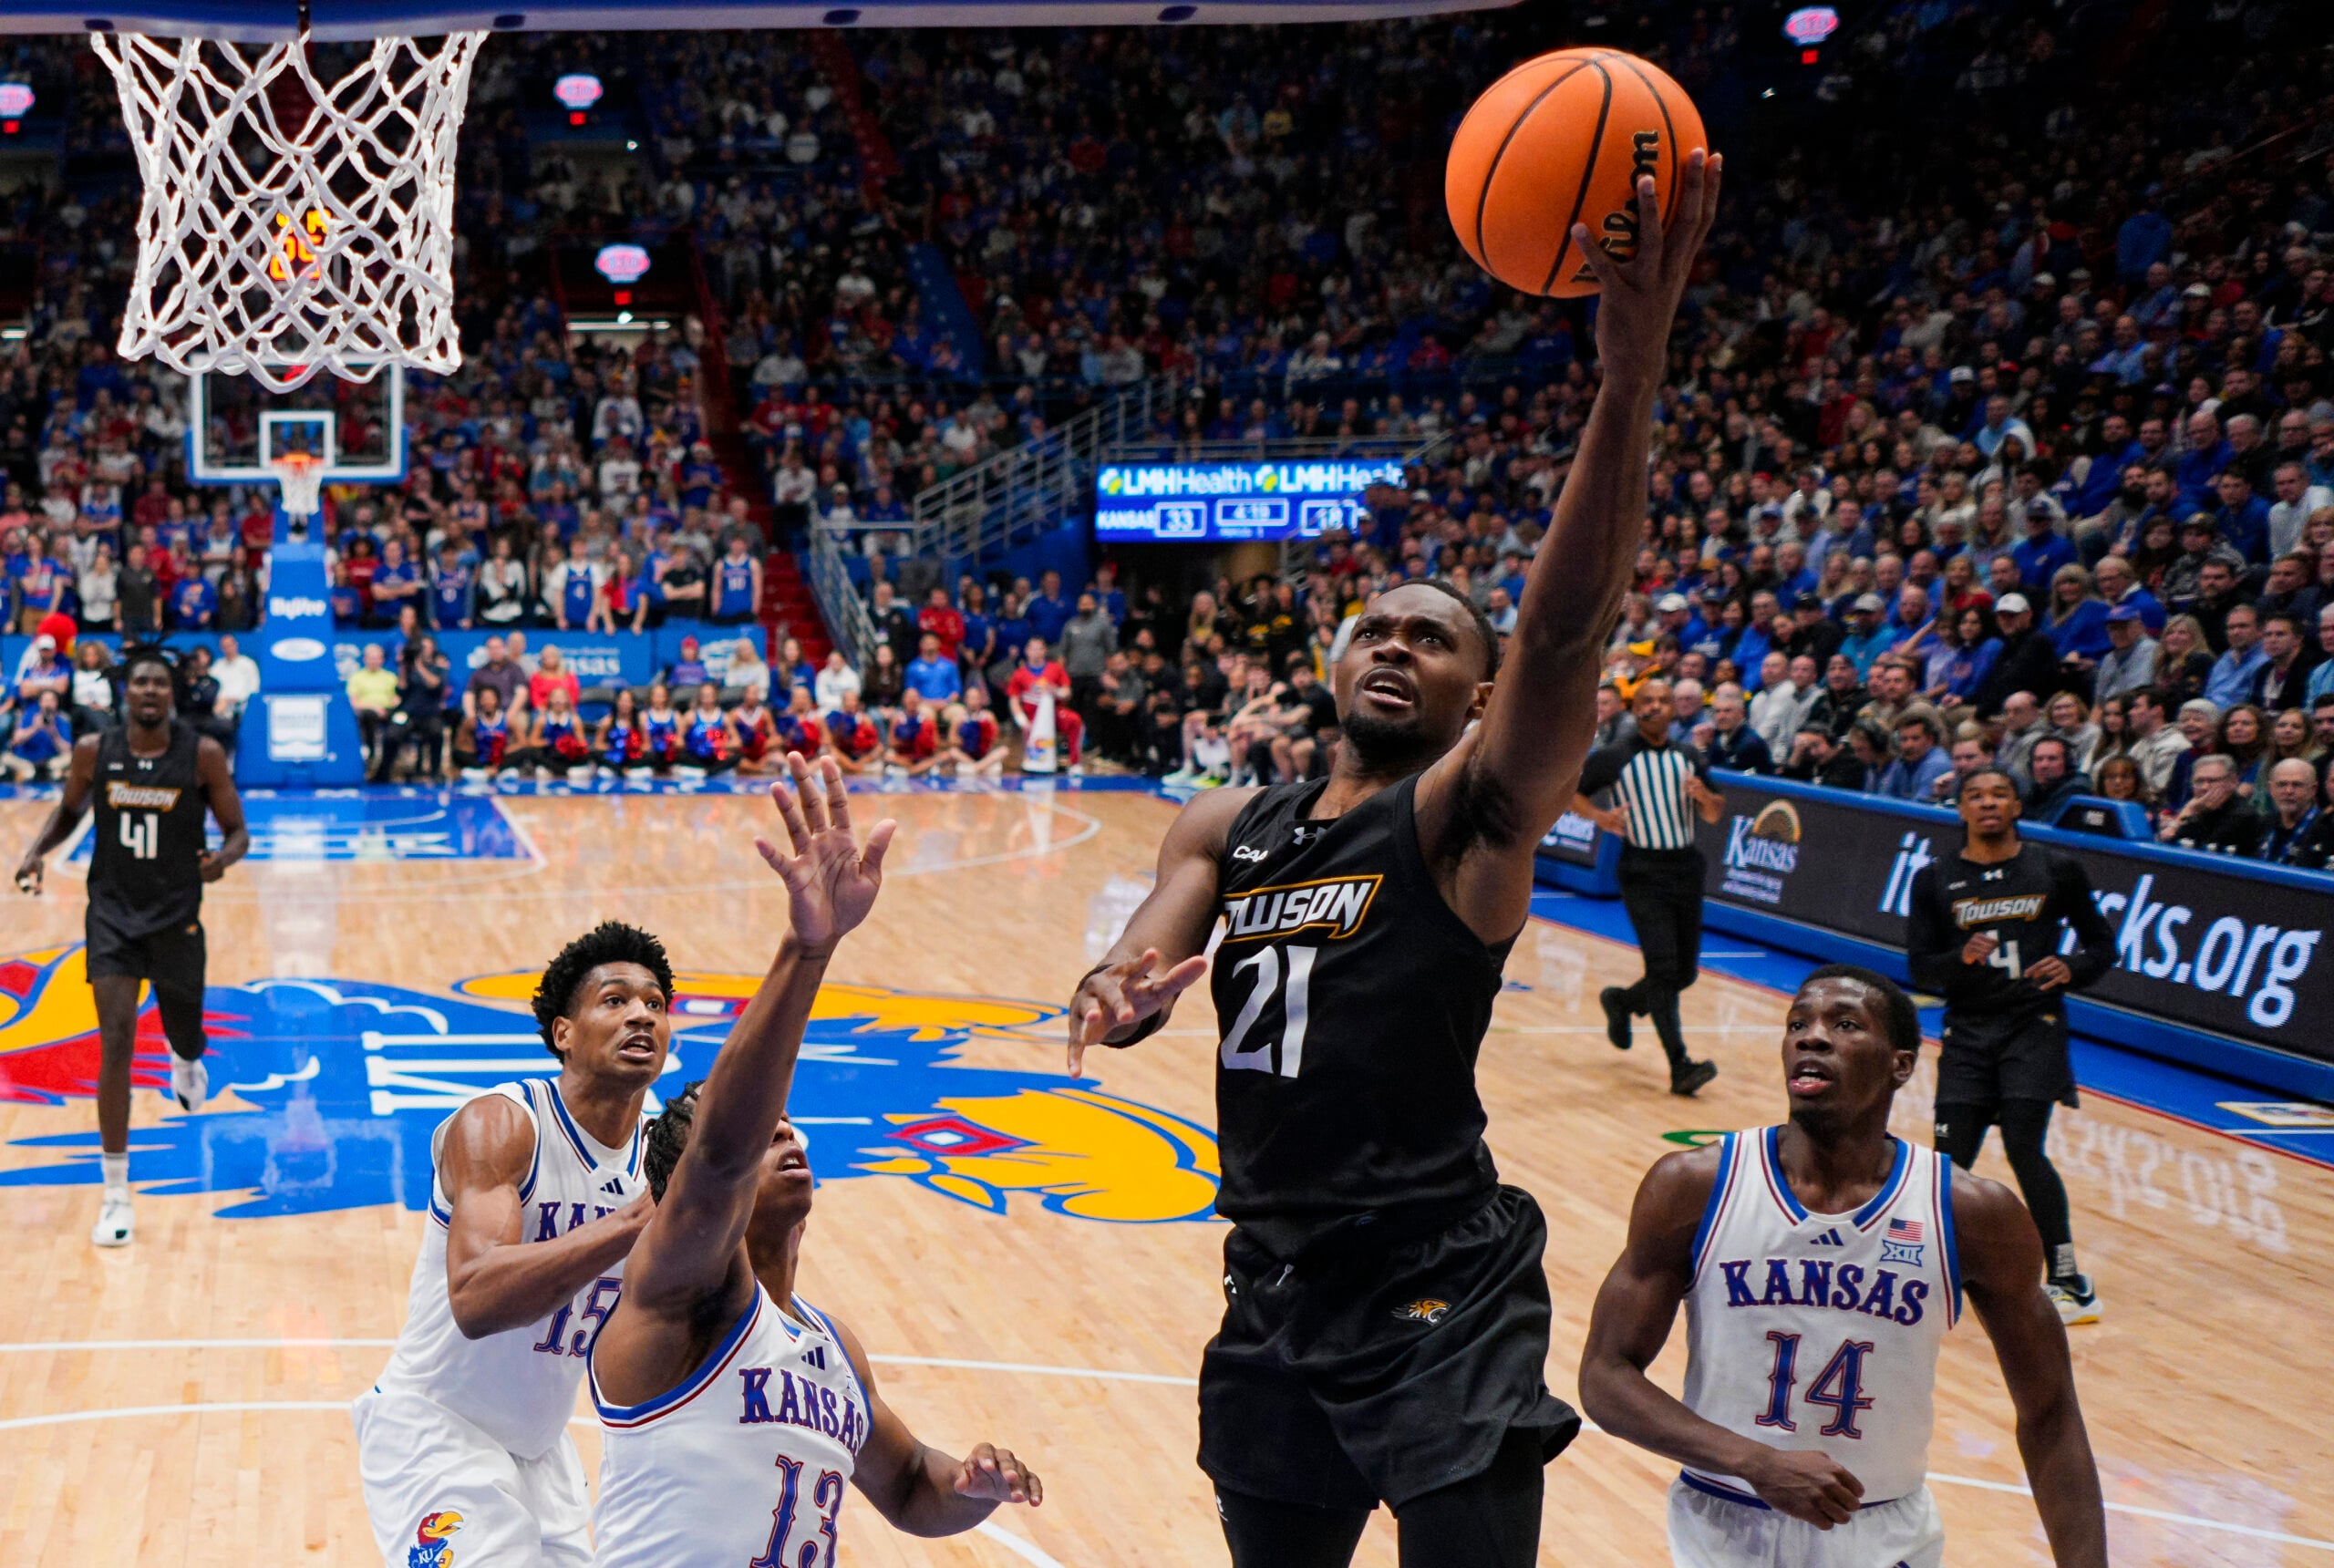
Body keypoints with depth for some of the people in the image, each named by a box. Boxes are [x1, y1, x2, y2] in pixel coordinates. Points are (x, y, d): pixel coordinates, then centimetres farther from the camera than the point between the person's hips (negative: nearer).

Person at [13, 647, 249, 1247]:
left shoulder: (202, 754, -10)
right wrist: (36, 852, -5)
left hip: (177, 917, 0)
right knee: (116, 1044, -11)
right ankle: (116, 1193, -3)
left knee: (186, 1037, 16)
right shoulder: (94, 751, -6)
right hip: (113, 912, 0)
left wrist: (224, 857, -25)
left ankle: (185, 1060, 60)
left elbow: (237, 830, -2)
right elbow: (69, 810, 13)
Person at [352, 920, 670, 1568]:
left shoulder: (661, 1158, -3)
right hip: (435, 1432, -7)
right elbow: (477, 1300, -38)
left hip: (540, 1444, 7)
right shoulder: (497, 1124, -21)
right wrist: (639, 1218, -43)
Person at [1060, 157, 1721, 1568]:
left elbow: (1568, 630, -23)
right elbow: (1140, 965, 0)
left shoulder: (1473, 812, -6)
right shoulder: (1229, 827, 12)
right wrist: (1118, 990, -27)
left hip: (1440, 1299, -6)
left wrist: (1631, 376, -38)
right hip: (1274, 1287, 6)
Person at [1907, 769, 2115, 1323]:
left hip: (2033, 1026, -2)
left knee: (2024, 1148, -16)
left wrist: (2072, 969, -13)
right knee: (1951, 1158, 1)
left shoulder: (2056, 870, 1)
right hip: (1967, 1031, 2)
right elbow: (1920, 969, 1)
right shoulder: (1934, 881, 4)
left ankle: (2069, 1282, -8)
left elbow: (2102, 944, 8)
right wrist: (1961, 958, -20)